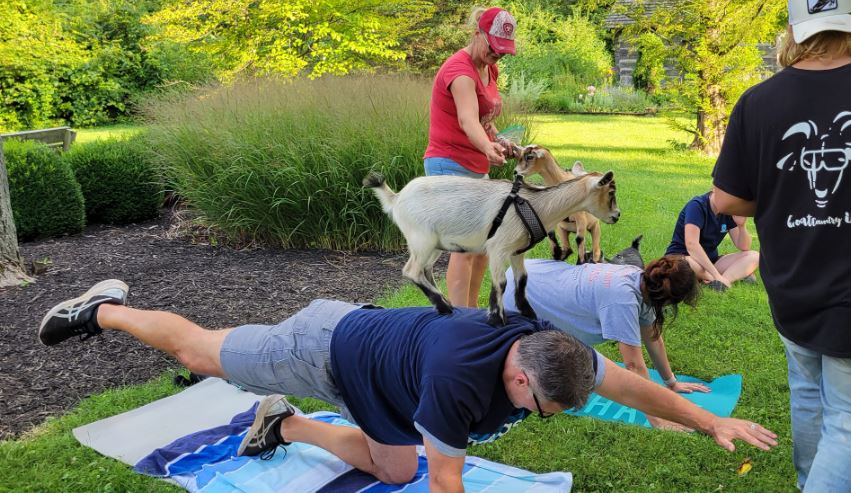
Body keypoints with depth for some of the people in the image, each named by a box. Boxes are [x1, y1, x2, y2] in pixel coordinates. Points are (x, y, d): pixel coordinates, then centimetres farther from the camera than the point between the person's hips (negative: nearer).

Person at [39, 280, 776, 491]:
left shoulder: (544, 345, -20)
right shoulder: (456, 374, -41)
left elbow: (627, 383, -9)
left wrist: (713, 422, -6)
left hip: (372, 347, 7)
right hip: (327, 345, -7)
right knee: (200, 351, 13)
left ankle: (283, 424, 30)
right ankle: (106, 308, 38)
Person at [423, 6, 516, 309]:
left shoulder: (489, 68, 11)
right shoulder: (460, 70, -18)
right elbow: (467, 119, -36)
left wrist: (498, 140, 1)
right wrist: (488, 148, -54)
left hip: (476, 167, 10)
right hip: (450, 165, -10)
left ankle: (472, 308, 27)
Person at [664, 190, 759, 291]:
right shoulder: (697, 205, -18)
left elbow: (744, 247, 4)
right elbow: (691, 245, -31)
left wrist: (742, 225, -16)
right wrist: (717, 275, -35)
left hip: (710, 261, 7)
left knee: (755, 256, -8)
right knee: (688, 264, -42)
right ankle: (738, 275, -21)